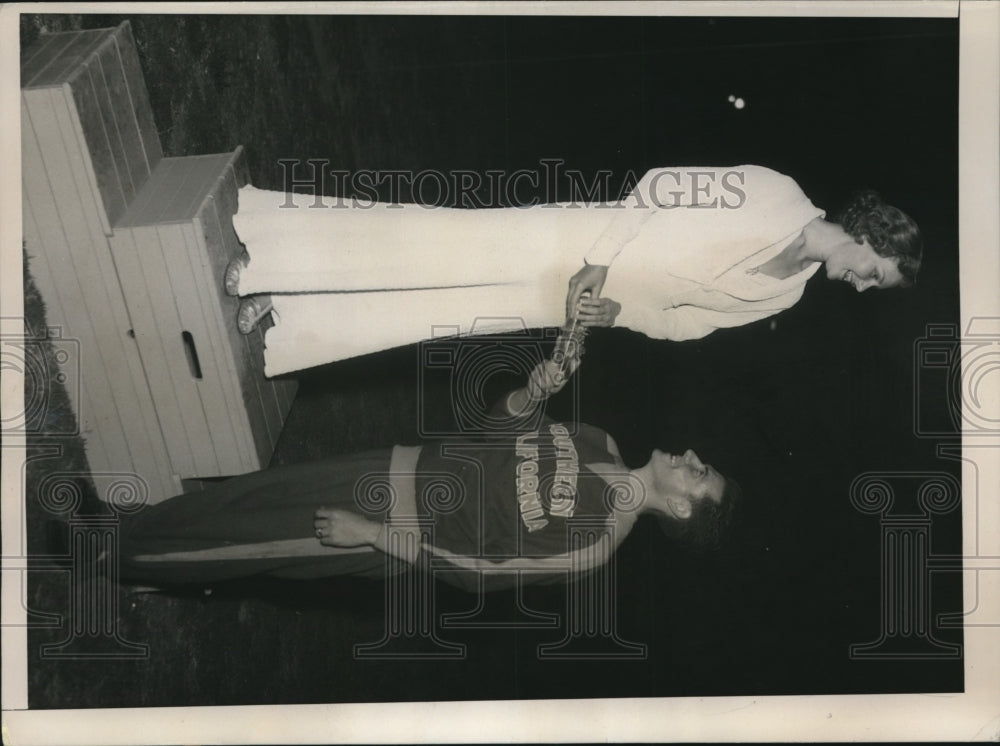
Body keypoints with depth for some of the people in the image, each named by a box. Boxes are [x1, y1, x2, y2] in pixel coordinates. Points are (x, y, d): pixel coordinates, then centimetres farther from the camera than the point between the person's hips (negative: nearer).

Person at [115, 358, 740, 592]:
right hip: (403, 466, 6)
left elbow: (477, 568, -21)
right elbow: (505, 428, 10)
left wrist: (374, 535, -21)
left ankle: (117, 555, 13)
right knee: (263, 495, 3)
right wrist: (535, 392, -13)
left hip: (400, 527, -6)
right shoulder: (601, 446, 2)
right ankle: (127, 537, 19)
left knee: (259, 538, -4)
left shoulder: (591, 540, -19)